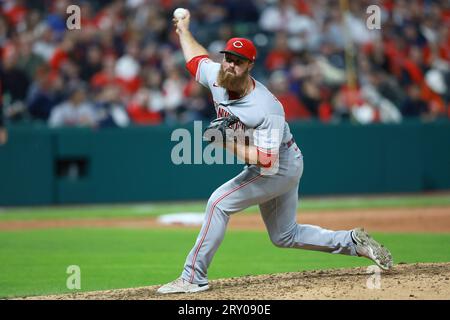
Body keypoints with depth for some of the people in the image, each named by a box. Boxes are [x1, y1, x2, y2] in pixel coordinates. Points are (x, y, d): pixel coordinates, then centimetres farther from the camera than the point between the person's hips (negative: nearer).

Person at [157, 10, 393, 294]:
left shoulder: (267, 109, -32)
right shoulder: (217, 77, -11)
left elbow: (268, 161, -36)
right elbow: (197, 58, 13)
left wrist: (229, 144, -37)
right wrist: (184, 31, 25)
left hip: (281, 167, -9)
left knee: (220, 202, -18)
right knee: (285, 236, 16)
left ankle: (193, 278, -14)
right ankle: (353, 242, 23)